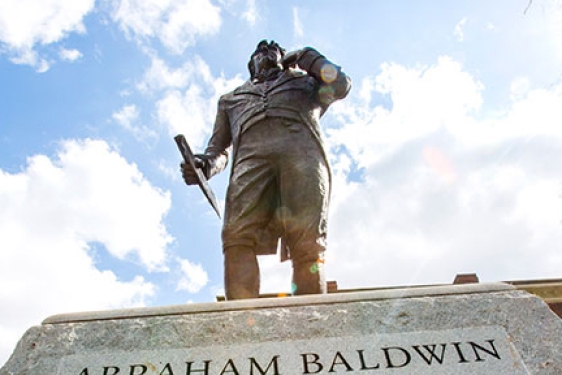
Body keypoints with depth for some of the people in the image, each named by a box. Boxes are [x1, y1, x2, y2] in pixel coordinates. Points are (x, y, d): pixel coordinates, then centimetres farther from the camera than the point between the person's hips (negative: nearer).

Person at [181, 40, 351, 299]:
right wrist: (205, 163, 7)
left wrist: (308, 57, 30)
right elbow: (219, 147, 30)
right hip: (250, 155, 1)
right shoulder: (232, 98, 42)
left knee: (307, 243, -22)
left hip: (301, 149, 0)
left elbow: (340, 86, 23)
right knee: (237, 235, -26)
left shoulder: (304, 82, 41)